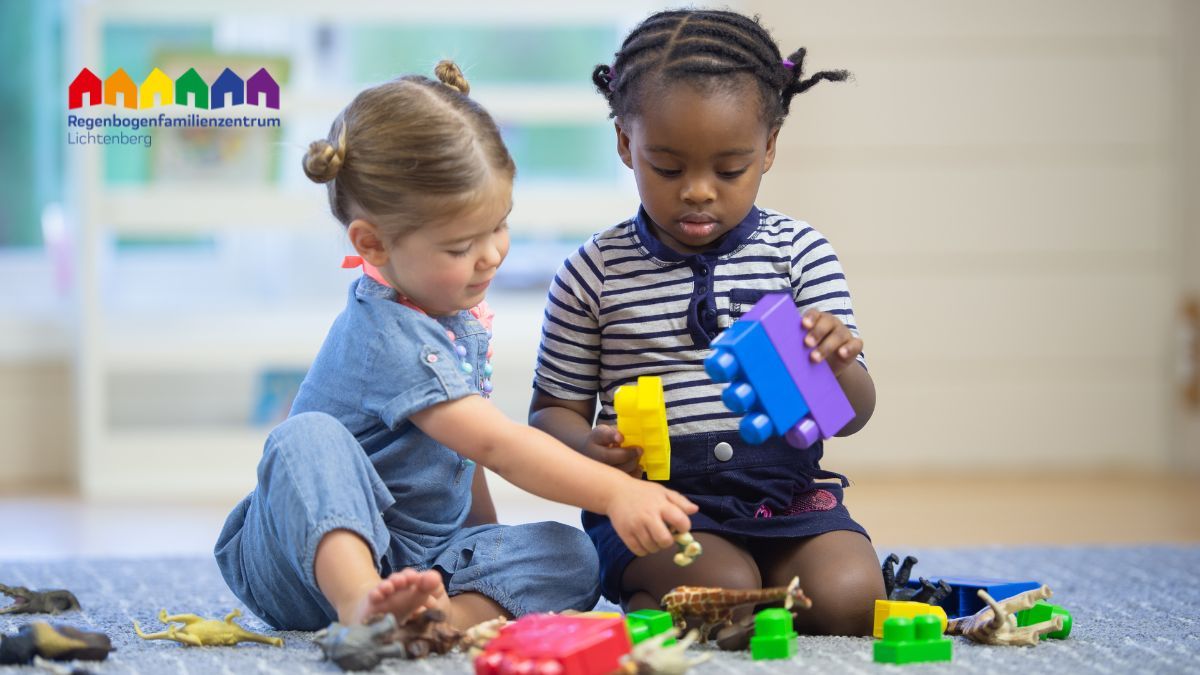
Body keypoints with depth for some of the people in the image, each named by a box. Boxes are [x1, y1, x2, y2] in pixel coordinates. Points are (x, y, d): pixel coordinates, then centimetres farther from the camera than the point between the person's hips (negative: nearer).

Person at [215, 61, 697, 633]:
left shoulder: (455, 309, 8)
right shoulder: (389, 337, -22)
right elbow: (497, 444, -30)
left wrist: (489, 540, 17)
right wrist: (615, 492, -37)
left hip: (421, 560, 8)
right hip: (318, 552, -8)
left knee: (569, 554, -14)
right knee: (309, 437, -36)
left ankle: (451, 615, -43)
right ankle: (362, 607, -58)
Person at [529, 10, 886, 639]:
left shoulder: (799, 252, 4)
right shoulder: (594, 272, 1)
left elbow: (853, 416, 2)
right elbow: (552, 412, 8)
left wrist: (835, 366, -23)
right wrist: (592, 446, -17)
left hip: (785, 494, 3)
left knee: (849, 598, -22)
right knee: (726, 589, -30)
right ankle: (644, 604, 2)